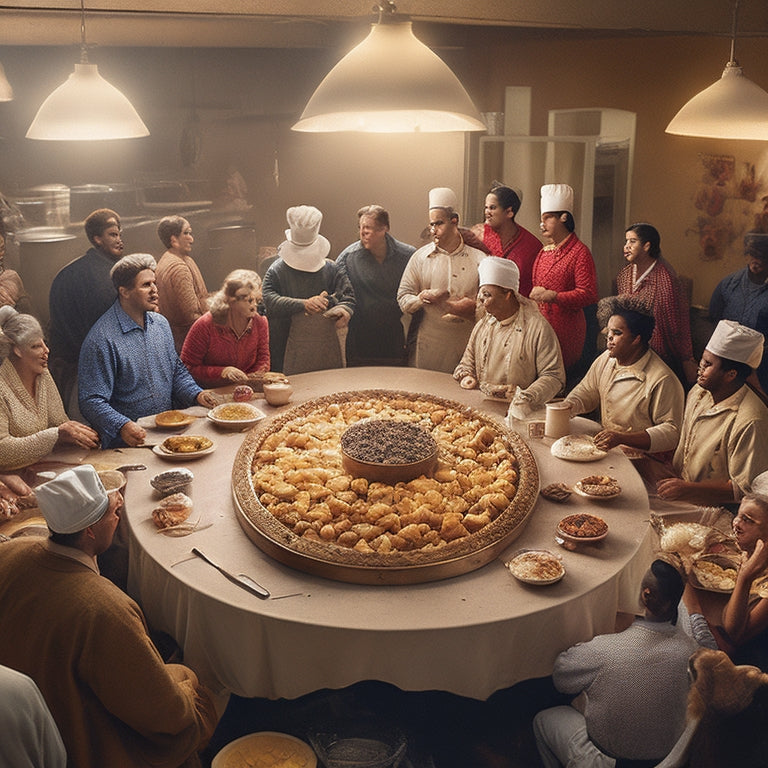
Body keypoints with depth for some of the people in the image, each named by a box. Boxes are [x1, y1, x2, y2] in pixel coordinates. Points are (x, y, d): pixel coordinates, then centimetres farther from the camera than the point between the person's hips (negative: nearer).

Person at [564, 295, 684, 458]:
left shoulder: (662, 380, -19)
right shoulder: (606, 360, 6)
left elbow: (671, 432, -19)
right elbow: (585, 393, 20)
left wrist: (622, 438, -29)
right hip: (605, 447, 8)